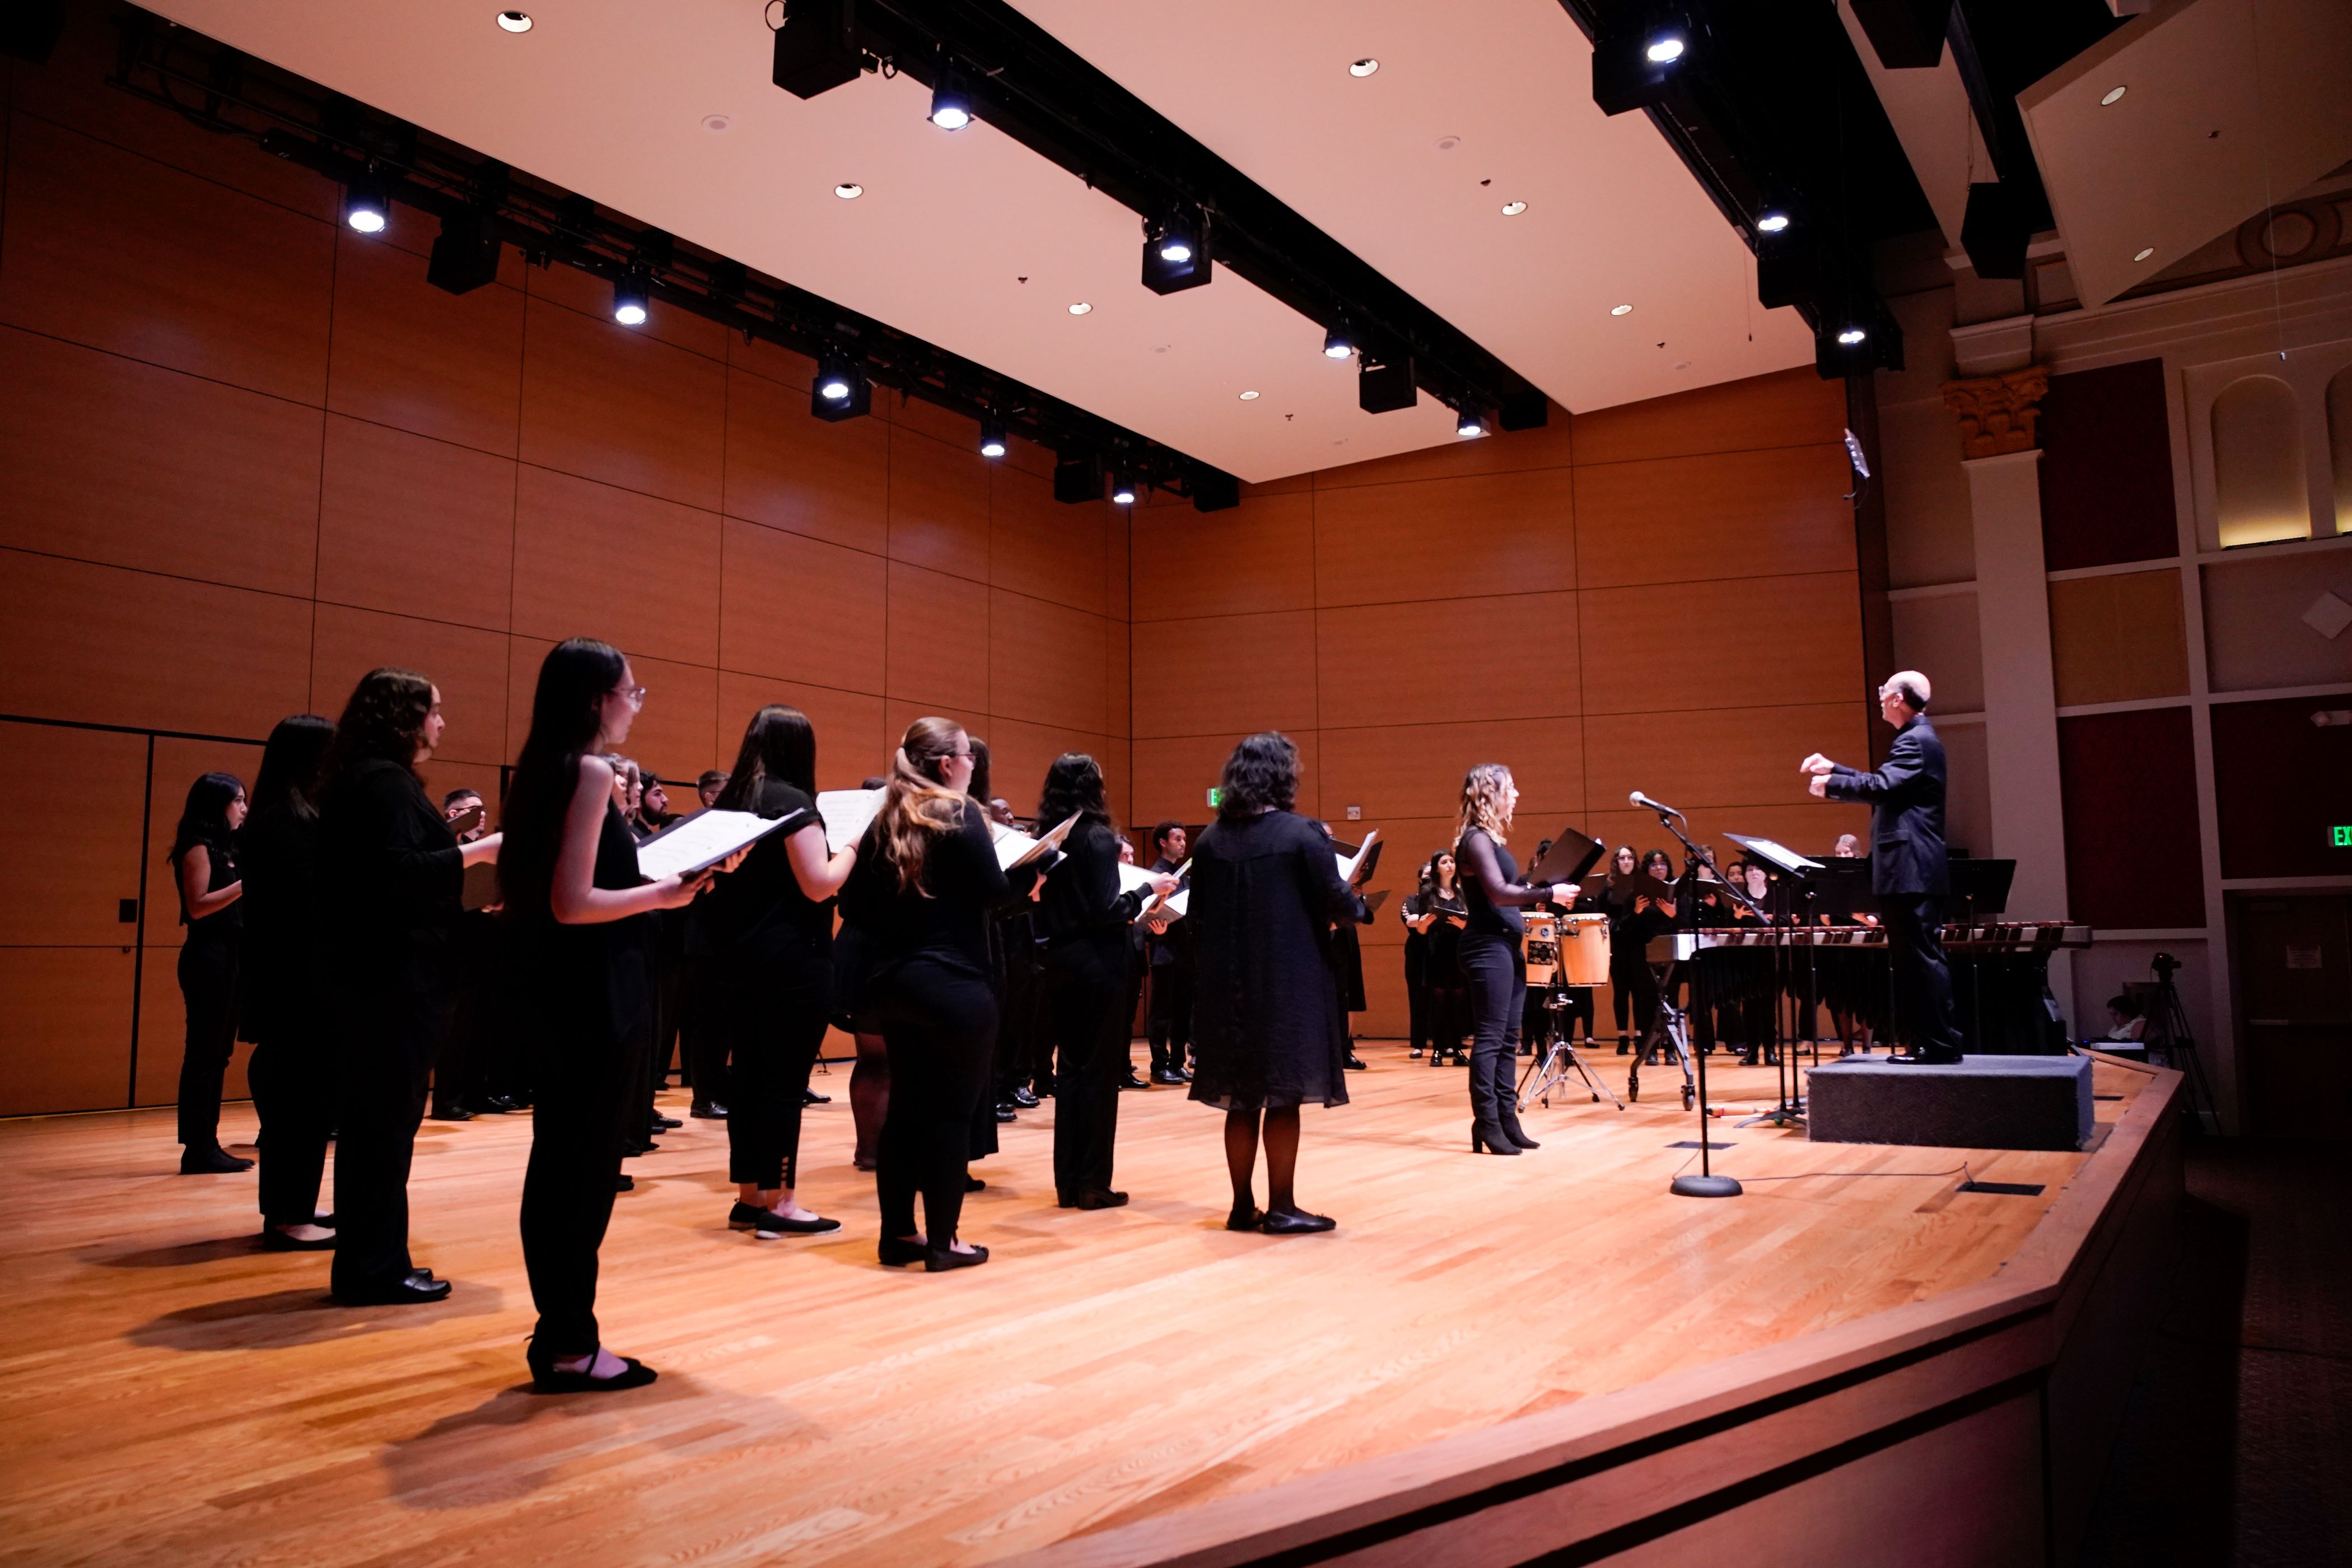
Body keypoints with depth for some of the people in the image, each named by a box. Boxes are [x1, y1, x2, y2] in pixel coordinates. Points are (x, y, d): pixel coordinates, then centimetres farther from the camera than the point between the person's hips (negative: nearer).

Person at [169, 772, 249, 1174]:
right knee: (203, 1053, -7)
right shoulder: (198, 847, -8)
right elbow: (198, 906, -17)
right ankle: (197, 1149, -3)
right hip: (208, 957, -9)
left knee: (217, 1054, 9)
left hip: (228, 957, 9)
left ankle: (207, 1145, 14)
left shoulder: (224, 849, 18)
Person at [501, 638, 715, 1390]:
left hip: (557, 988, 9)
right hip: (596, 995, -9)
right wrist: (666, 893, -13)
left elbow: (535, 892, 16)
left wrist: (649, 877, 17)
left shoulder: (544, 770, 12)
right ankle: (570, 1348, 9)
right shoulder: (590, 772, -15)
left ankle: (557, 1333, 24)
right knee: (588, 1167, -1)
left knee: (558, 1160, 14)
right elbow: (574, 903, -22)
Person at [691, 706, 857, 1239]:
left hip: (734, 958, 8)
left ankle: (749, 1197, 20)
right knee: (784, 1080, -1)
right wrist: (852, 845, -3)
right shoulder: (792, 802, -13)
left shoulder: (728, 800, 10)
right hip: (790, 962, -8)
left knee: (749, 1074, 13)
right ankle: (777, 1204, 4)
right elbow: (818, 885, -18)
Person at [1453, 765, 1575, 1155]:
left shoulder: (1491, 839, 17)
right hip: (1488, 948, -10)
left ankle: (1507, 1119, 16)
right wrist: (1549, 894, -22)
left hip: (1507, 947, 10)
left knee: (1508, 1039, 11)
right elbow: (1498, 893, -24)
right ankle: (1486, 1124, -3)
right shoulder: (1476, 839, -13)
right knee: (1489, 1038, -7)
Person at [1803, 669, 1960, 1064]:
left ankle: (1940, 1043, -4)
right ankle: (1926, 1040, 16)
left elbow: (1881, 786, -23)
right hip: (1910, 871, 11)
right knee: (1912, 959, 12)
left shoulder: (1916, 740, -13)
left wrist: (1831, 784, -10)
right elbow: (1884, 784, 27)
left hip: (1913, 872, -11)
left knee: (1922, 958, -8)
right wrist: (1834, 769, 25)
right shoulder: (1915, 739, 21)